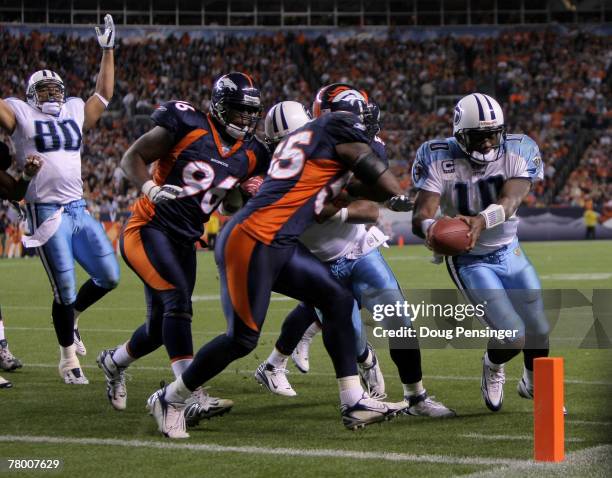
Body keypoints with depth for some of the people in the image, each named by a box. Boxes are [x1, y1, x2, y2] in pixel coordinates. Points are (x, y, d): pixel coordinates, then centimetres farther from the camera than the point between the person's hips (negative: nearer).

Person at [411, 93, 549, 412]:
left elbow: (509, 201, -33)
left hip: (509, 252, 4)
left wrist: (480, 222, -54)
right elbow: (421, 216, -29)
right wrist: (431, 227, -54)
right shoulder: (439, 159, -21)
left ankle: (534, 384, 47)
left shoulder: (517, 152, -17)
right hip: (469, 262, -4)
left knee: (537, 329, 14)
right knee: (512, 335, -15)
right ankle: (493, 367, 22)